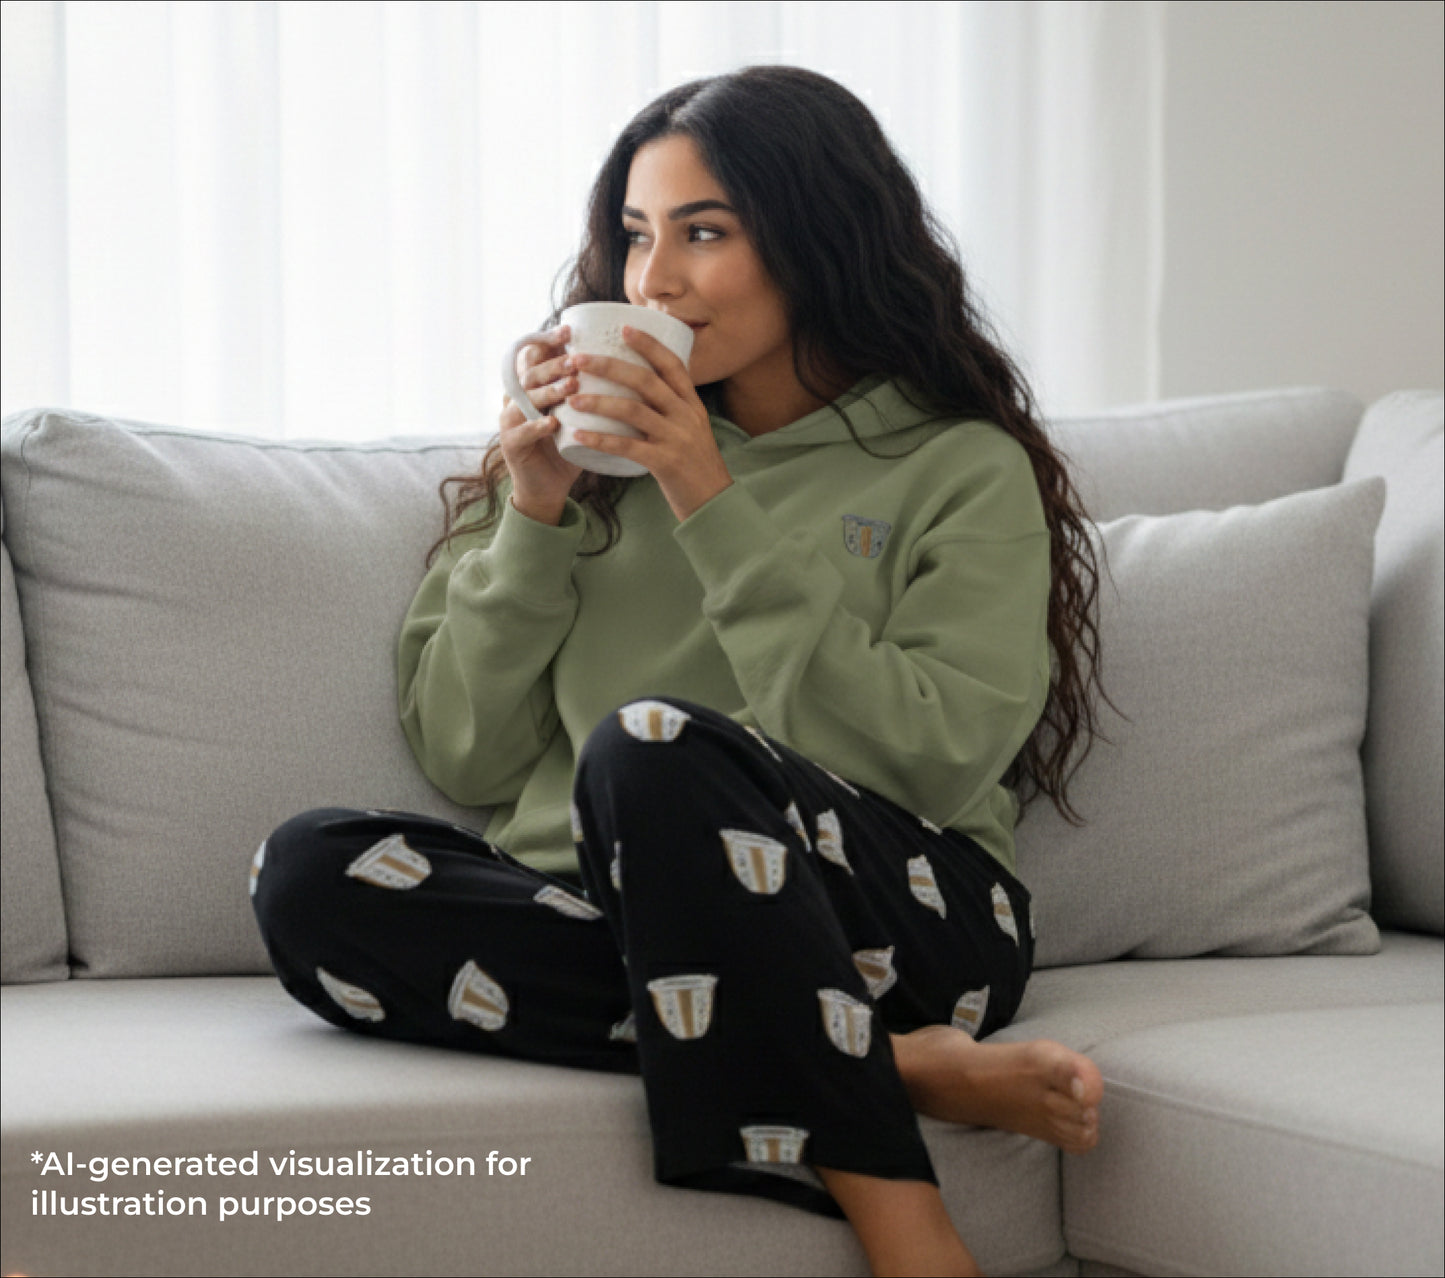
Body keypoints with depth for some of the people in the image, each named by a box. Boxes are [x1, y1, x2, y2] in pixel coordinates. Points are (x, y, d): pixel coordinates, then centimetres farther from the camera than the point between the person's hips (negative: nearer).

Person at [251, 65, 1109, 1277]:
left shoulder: (963, 471, 8)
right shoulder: (604, 454, 18)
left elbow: (930, 765, -9)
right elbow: (468, 762, 13)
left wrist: (718, 514, -9)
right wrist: (534, 518, 0)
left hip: (898, 921, -4)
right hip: (596, 913, 4)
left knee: (652, 746, -34)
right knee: (309, 874, -26)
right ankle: (905, 1068, -26)